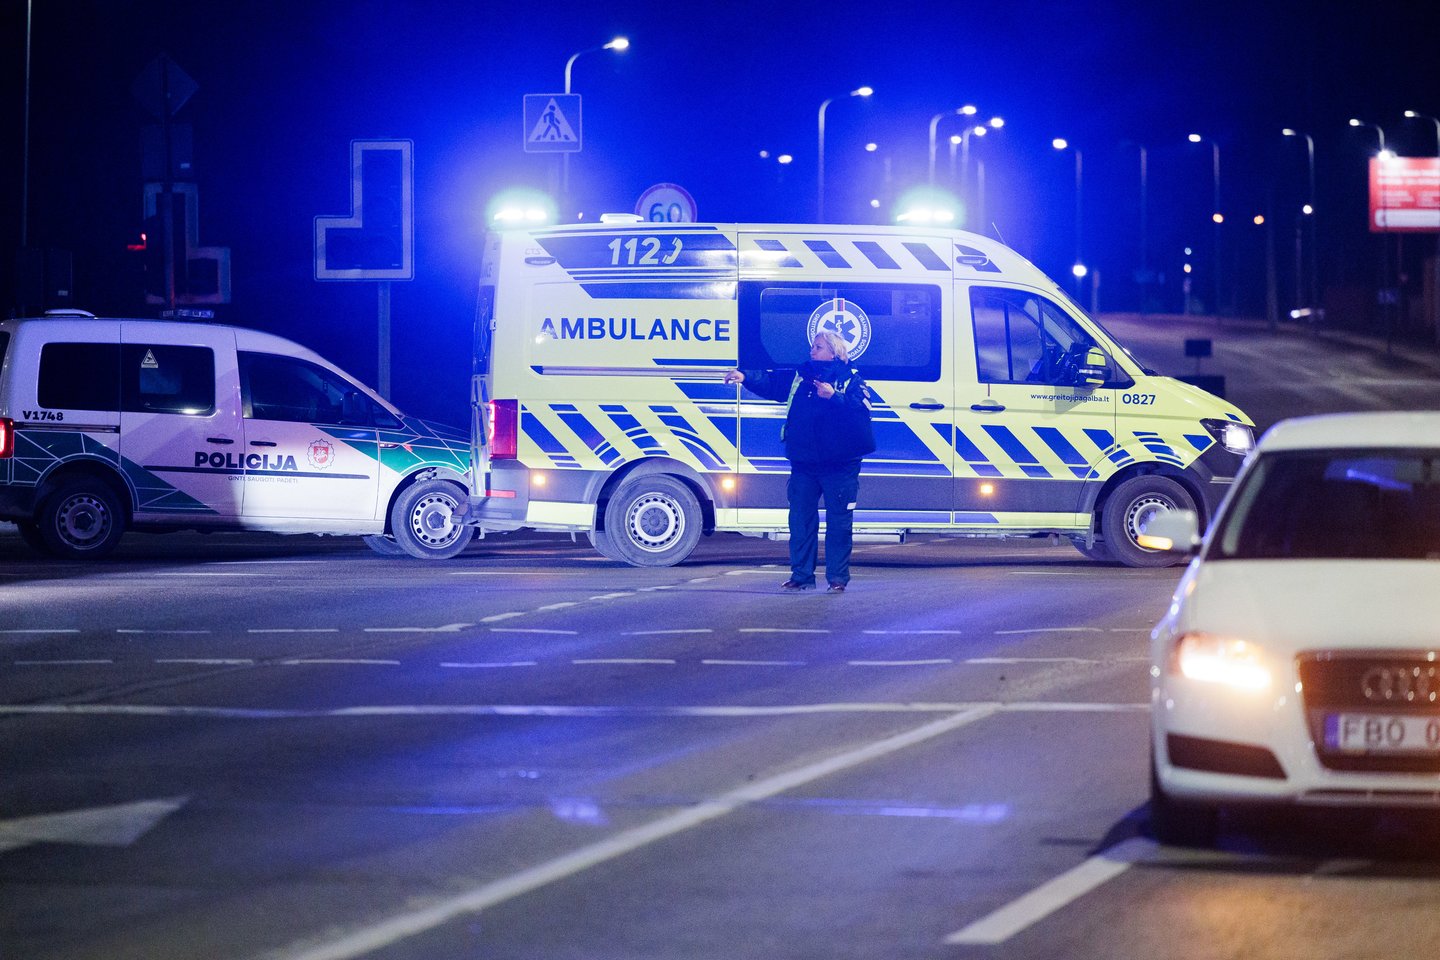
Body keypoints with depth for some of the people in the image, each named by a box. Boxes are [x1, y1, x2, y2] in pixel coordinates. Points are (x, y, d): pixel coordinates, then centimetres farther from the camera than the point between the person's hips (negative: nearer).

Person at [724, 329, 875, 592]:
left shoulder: (850, 380, -1)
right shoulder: (799, 376, 12)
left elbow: (860, 409, -16)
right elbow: (770, 382, 1)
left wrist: (834, 397, -27)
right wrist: (746, 377, -15)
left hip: (839, 465, -4)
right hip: (803, 465, 5)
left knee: (838, 522, 0)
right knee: (800, 519, 5)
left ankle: (838, 578, 6)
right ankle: (801, 575, 12)